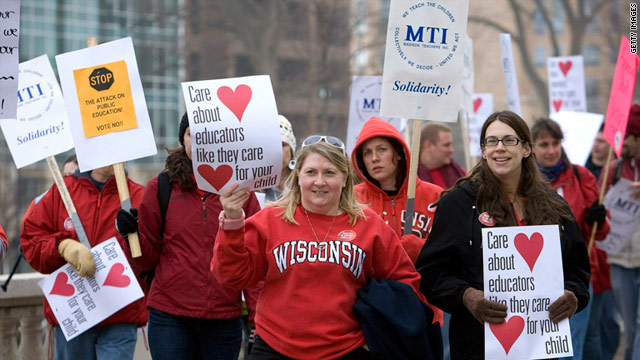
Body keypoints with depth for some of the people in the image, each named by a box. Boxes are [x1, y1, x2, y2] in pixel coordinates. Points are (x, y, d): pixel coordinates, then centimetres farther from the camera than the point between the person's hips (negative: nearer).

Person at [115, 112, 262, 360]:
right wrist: (131, 234, -12)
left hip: (224, 319, 1)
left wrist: (258, 319, -2)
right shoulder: (160, 188, 4)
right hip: (169, 317, -1)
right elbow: (148, 258, 8)